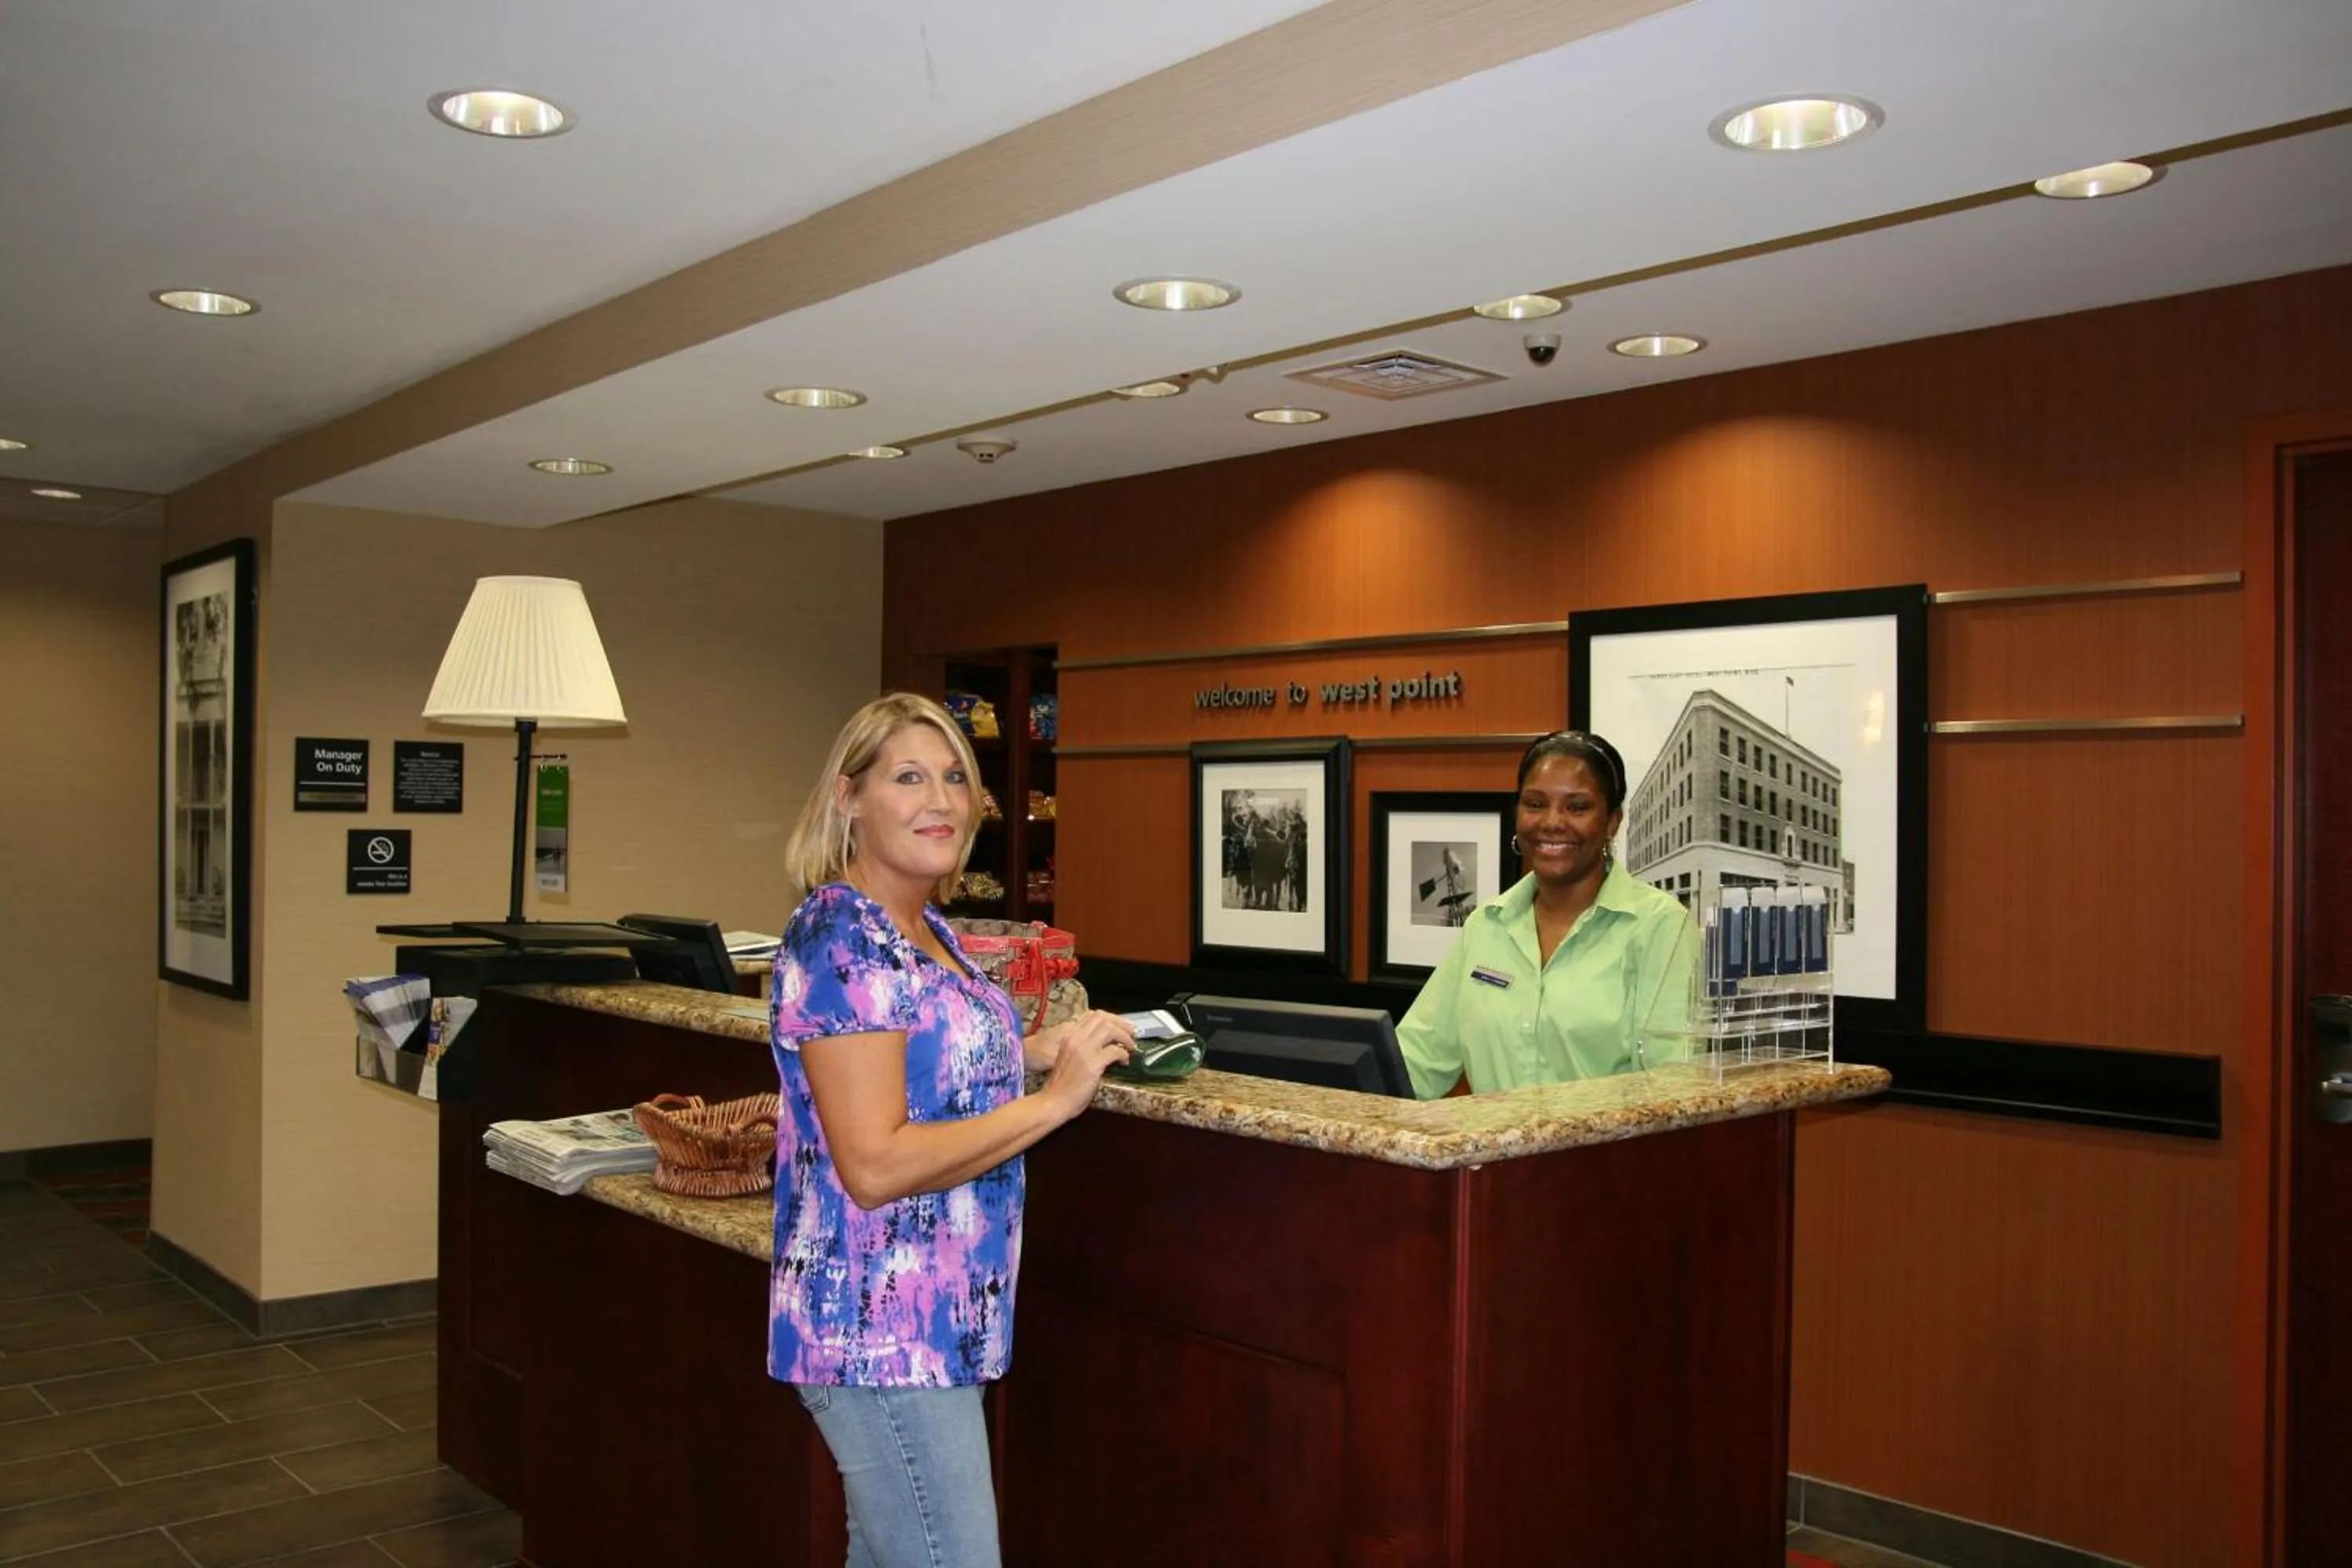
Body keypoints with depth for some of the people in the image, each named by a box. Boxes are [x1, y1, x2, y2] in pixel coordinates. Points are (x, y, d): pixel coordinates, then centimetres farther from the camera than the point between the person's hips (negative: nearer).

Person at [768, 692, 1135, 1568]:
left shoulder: (929, 933, 10)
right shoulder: (839, 943, -19)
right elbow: (875, 1166, -24)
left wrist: (1038, 1050, 7)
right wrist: (1055, 1099, -20)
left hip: (932, 1320, 9)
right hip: (881, 1330, -9)